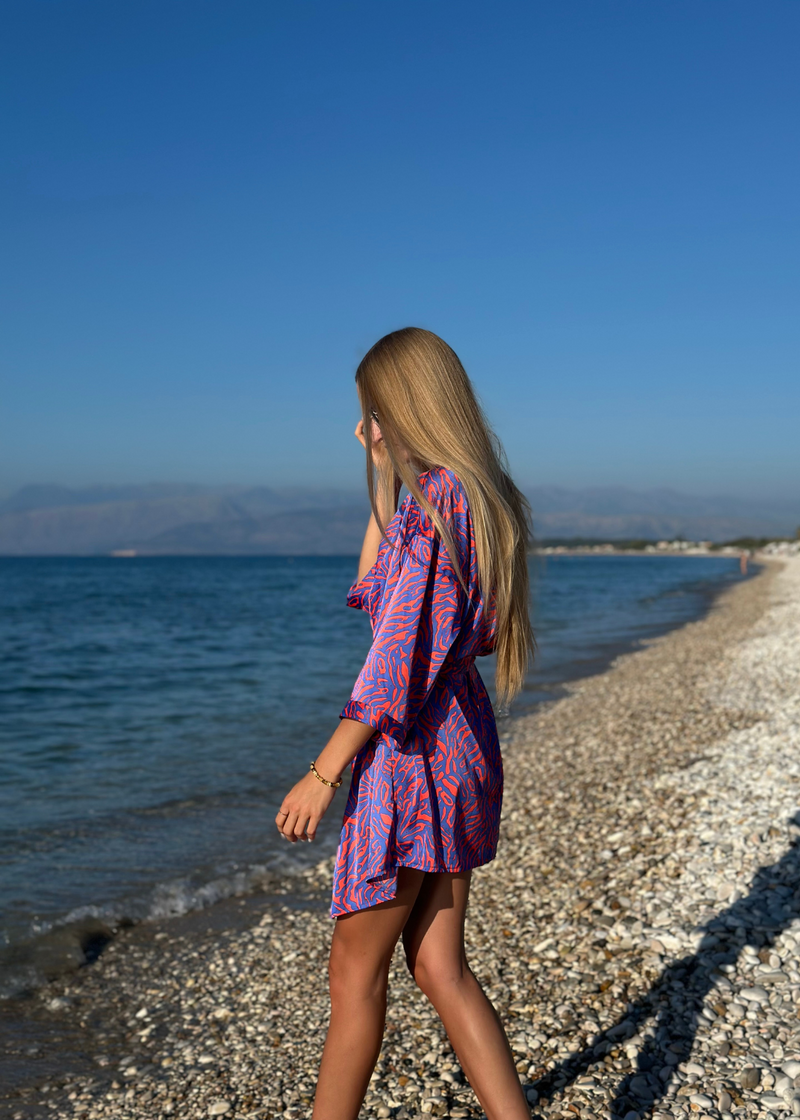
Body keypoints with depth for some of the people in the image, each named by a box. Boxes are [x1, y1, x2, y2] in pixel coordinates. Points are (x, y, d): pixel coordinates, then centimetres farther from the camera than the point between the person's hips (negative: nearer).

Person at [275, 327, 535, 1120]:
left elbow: (401, 648, -21)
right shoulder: (479, 499, 12)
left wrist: (325, 770, -18)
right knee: (440, 966, 15)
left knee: (356, 968, 7)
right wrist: (384, 478, 16)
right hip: (460, 745, 9)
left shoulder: (435, 496, -16)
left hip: (413, 751, -9)